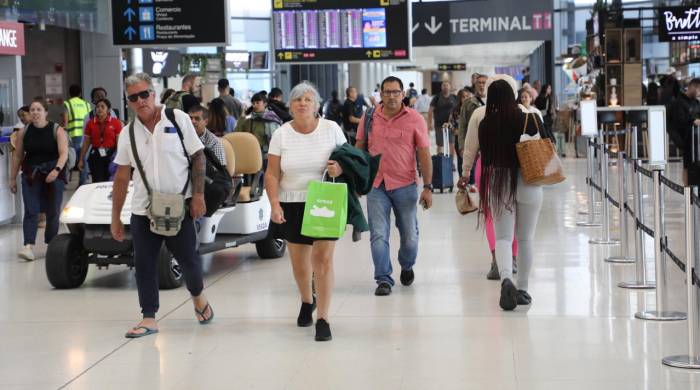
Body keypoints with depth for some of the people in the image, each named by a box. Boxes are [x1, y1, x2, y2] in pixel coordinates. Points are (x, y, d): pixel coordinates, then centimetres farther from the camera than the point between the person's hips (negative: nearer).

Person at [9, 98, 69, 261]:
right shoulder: (24, 132, 4)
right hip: (31, 175, 1)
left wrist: (57, 170, -28)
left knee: (53, 212, 5)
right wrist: (13, 178, 9)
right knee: (31, 211, -10)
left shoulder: (57, 130, -4)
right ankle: (29, 246, -17)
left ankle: (51, 244, 19)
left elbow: (64, 153, -13)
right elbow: (17, 156, 9)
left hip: (53, 175, -1)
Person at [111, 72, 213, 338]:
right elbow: (121, 177, 9)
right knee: (143, 264, 1)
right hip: (142, 210, 3)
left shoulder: (179, 119, -2)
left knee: (188, 259, 2)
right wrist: (115, 217, 8)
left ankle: (198, 297, 32)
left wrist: (198, 195, -9)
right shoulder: (128, 134, 6)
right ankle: (149, 319, 10)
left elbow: (198, 157, -1)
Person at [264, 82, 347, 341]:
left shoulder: (331, 129, -1)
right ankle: (307, 302, 40)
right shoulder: (281, 135, 0)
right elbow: (272, 174, 0)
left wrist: (340, 168, -17)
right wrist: (275, 205, -12)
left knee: (323, 257, -11)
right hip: (292, 205, 2)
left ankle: (322, 319, -6)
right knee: (298, 259, 11)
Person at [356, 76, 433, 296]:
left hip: (405, 186, -1)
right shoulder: (369, 117, 3)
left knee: (409, 237, 10)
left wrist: (428, 187, -6)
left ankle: (406, 267, 37)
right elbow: (359, 148, 13)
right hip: (376, 186, 1)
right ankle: (383, 280, 4)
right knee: (378, 235, -5)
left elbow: (424, 154, -2)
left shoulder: (414, 119, -3)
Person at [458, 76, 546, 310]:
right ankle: (523, 289, 19)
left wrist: (465, 175, 20)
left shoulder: (482, 120, -6)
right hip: (528, 182, 0)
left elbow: (470, 150, 5)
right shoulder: (529, 118, -10)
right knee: (525, 238, 13)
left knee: (502, 237, 5)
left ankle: (507, 280, -20)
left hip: (498, 182, 0)